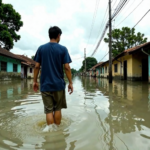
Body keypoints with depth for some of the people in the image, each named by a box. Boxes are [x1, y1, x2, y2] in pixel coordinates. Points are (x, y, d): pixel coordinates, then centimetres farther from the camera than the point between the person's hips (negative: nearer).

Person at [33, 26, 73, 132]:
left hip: (45, 84, 1)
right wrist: (70, 82, -1)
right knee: (57, 108, 14)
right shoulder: (63, 49, -3)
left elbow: (37, 66, 1)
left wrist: (35, 81, 9)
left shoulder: (41, 48, 4)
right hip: (58, 84, -1)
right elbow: (67, 67, -8)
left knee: (49, 110, 8)